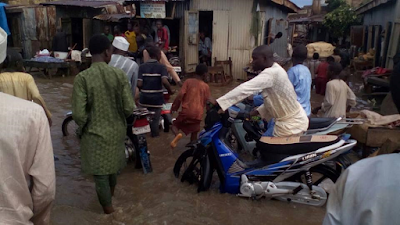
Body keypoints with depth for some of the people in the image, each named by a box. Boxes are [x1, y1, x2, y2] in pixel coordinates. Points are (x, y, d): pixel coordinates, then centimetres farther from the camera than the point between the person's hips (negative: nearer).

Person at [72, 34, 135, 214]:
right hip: (116, 130, 3)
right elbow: (129, 108, -11)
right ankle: (111, 190, 54)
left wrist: (82, 127, 3)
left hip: (95, 133, -3)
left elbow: (79, 114, -19)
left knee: (100, 171, 15)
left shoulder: (82, 78, -18)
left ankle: (107, 206, 32)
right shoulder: (119, 74, -12)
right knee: (112, 165, 28)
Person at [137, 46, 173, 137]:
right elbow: (164, 81, -23)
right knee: (155, 120, 7)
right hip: (157, 99, -3)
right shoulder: (161, 67, -8)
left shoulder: (142, 66, -1)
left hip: (144, 99, 3)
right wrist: (170, 91, -6)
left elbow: (139, 84, -9)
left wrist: (144, 90, 12)